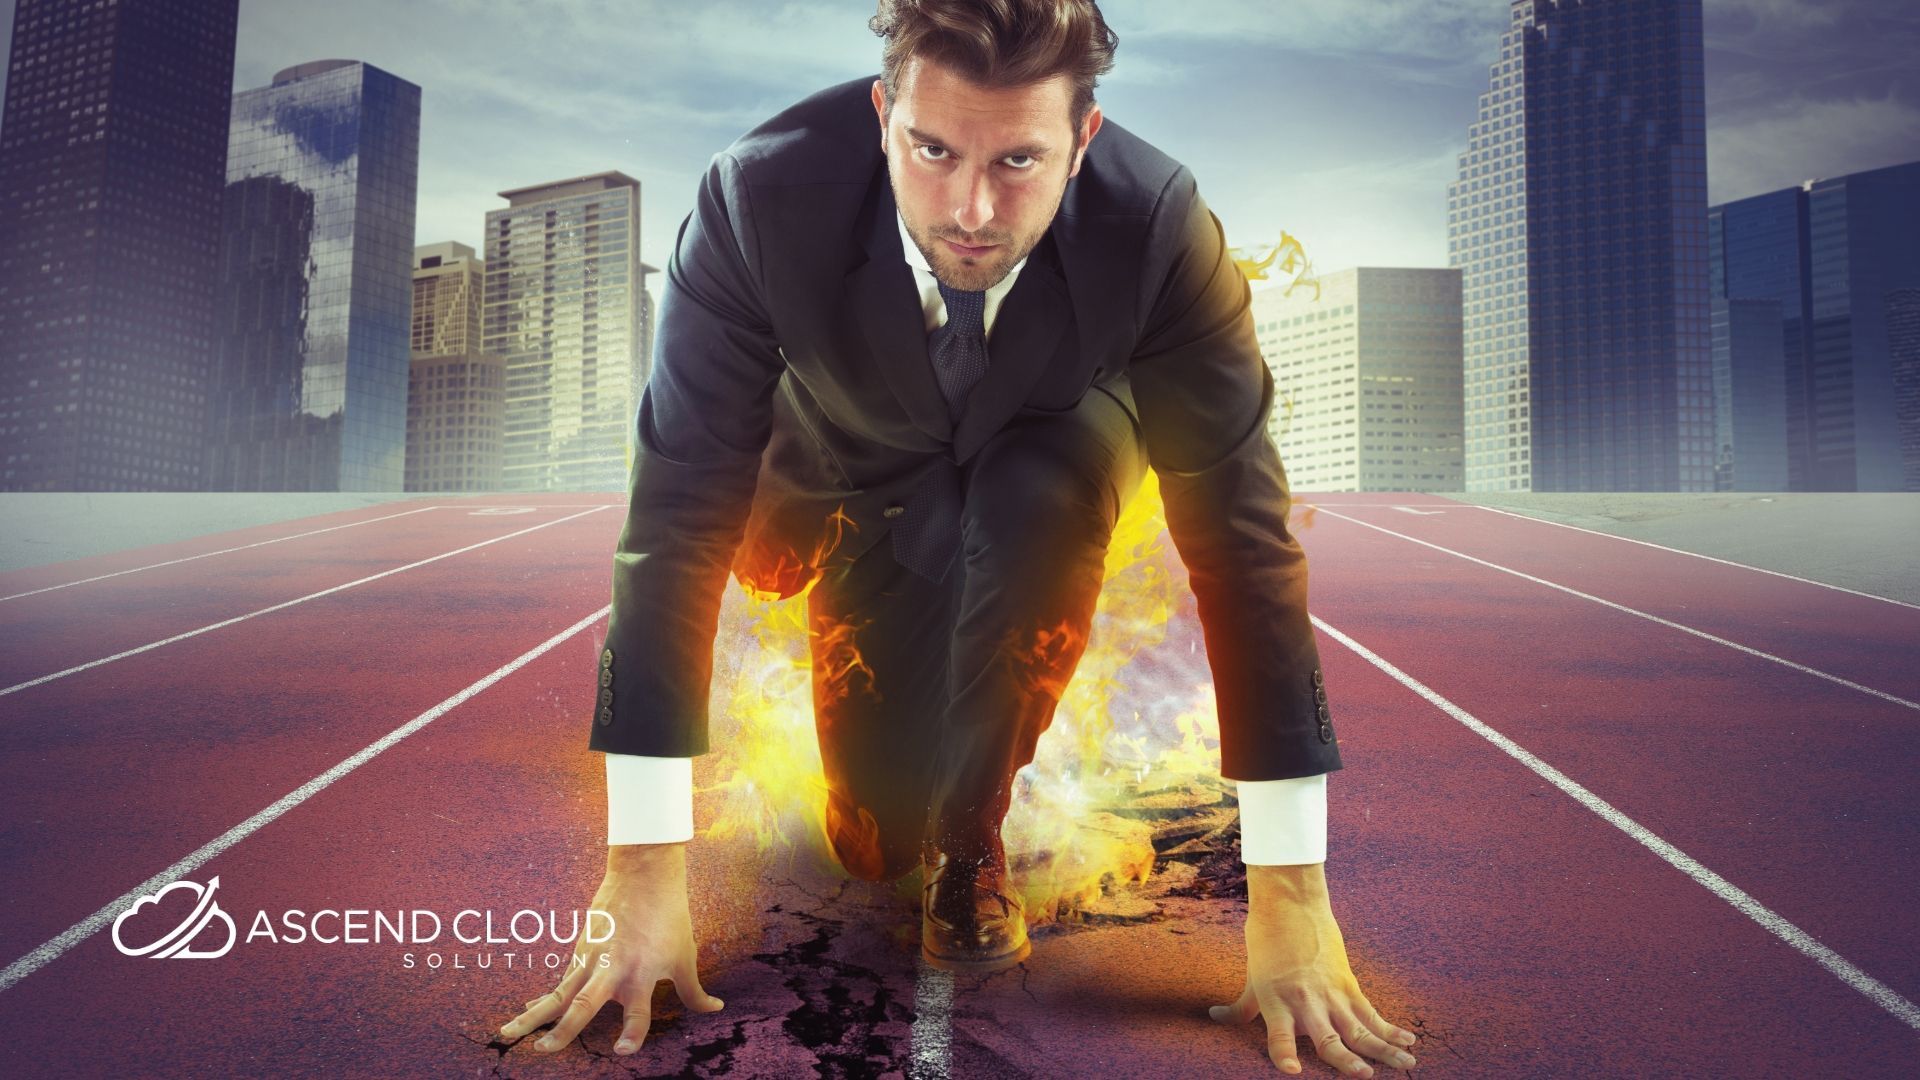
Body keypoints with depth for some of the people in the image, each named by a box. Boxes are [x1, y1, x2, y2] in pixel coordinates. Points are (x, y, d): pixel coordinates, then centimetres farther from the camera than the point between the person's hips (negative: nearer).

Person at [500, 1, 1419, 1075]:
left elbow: (1244, 531, -31)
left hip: (1052, 449, 0)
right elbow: (679, 513, -31)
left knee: (1040, 503, -38)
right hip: (862, 477, 1)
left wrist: (1291, 893, -31)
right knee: (876, 844, -2)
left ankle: (973, 823, -10)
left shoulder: (1159, 225, -34)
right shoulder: (761, 199, -34)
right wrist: (643, 870, -31)